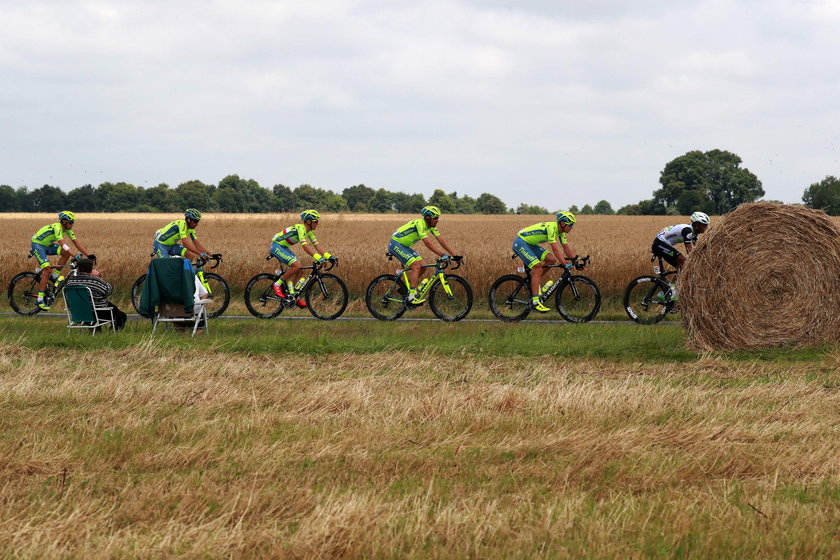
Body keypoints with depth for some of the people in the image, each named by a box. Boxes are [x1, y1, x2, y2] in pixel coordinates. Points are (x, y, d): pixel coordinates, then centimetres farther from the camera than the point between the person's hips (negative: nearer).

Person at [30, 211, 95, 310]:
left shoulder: (67, 229, -2)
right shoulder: (57, 227, -28)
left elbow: (76, 242, -2)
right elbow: (63, 244, -38)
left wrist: (88, 255, -12)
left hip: (47, 245, 8)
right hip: (37, 245, -8)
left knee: (66, 253, -14)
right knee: (48, 270, -22)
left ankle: (55, 276, 1)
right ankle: (40, 300, -20)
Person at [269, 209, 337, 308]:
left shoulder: (309, 231, 3)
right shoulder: (300, 229, -26)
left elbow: (316, 245, 3)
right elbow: (305, 246, -36)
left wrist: (329, 256, -7)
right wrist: (318, 258, -43)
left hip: (284, 248, 9)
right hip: (277, 246, -9)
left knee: (299, 271, 0)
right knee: (296, 266, -24)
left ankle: (293, 296, 9)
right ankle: (278, 284, -11)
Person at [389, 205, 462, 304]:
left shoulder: (431, 226, 1)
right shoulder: (420, 224, -26)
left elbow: (441, 240, -2)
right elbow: (427, 243, -33)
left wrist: (454, 255, -9)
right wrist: (442, 255, -38)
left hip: (404, 246, 9)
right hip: (395, 243, -9)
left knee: (422, 266, -2)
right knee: (416, 266, -21)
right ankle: (412, 296, -25)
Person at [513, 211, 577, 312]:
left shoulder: (560, 231, 2)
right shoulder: (551, 228, -26)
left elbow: (566, 247, 8)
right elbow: (555, 249, -31)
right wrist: (565, 264, -34)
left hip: (530, 244, 9)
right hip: (520, 243, -9)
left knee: (552, 259, -2)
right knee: (538, 268, -20)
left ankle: (534, 280, 11)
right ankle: (535, 301, -22)